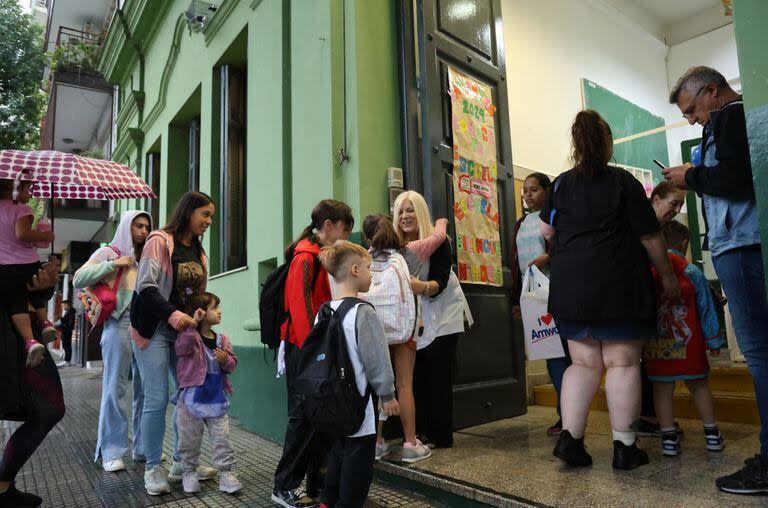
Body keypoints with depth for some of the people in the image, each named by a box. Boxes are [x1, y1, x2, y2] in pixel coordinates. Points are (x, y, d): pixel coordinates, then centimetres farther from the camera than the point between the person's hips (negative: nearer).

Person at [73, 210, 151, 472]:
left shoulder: (145, 259, 22)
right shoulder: (108, 253, 7)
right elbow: (79, 279, -4)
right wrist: (114, 264, -10)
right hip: (119, 324, -5)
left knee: (145, 389, 6)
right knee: (115, 389, -4)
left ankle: (142, 446, 16)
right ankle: (111, 452, 5)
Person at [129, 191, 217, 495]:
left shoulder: (198, 252, 14)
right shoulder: (160, 240, -8)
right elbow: (145, 285, -18)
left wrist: (200, 320, 6)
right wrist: (171, 314, -30)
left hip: (185, 330, 7)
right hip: (155, 330, -7)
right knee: (157, 400, -4)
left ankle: (181, 463, 21)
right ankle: (153, 469, 12)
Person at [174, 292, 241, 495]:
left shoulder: (222, 339, 6)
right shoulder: (190, 336, -8)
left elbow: (231, 365, 9)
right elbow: (181, 348, -30)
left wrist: (226, 360, -14)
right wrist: (192, 324, -35)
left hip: (216, 396, 4)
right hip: (192, 395, -3)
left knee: (222, 436, 4)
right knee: (190, 438, 10)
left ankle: (225, 472, 15)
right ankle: (190, 472, 29)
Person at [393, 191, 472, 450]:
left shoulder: (438, 243, -14)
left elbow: (440, 283, -22)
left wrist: (424, 287, -42)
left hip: (443, 314, -4)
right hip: (416, 317, 4)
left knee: (438, 375, -4)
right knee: (416, 373, 1)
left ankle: (440, 435, 7)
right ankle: (420, 432, 13)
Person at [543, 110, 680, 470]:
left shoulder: (562, 183, 7)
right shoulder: (623, 182, -3)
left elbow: (546, 231, 12)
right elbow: (650, 237, -2)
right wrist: (667, 275, 9)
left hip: (571, 287, 4)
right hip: (618, 285, -3)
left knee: (584, 363, 9)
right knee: (623, 363, 4)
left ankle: (570, 437, 3)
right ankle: (624, 447, 9)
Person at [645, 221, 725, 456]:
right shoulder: (692, 272, -3)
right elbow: (706, 309, 3)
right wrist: (714, 341, 12)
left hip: (655, 345, 0)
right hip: (687, 343, 0)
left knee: (662, 387, 5)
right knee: (698, 384, 15)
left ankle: (669, 438, 8)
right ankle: (712, 434, 25)